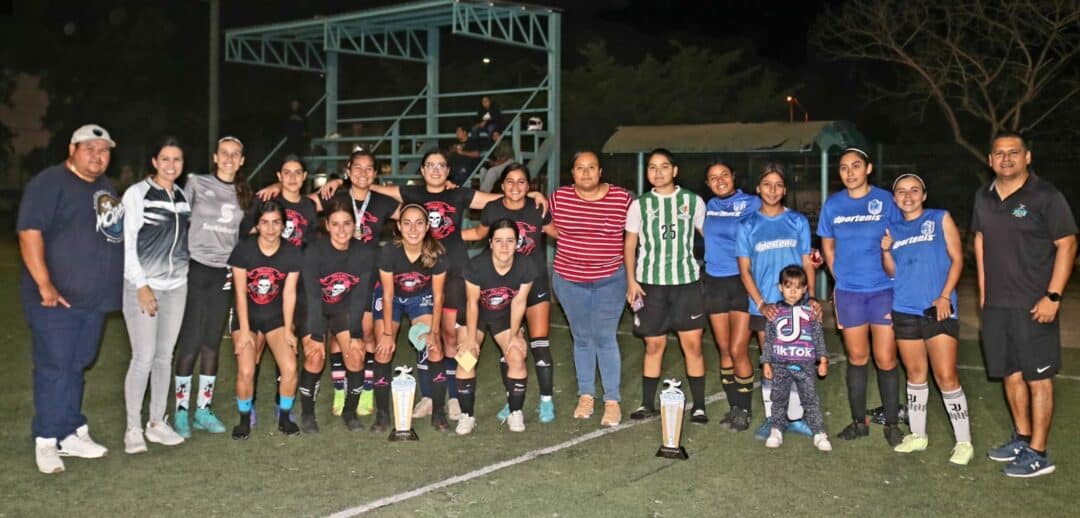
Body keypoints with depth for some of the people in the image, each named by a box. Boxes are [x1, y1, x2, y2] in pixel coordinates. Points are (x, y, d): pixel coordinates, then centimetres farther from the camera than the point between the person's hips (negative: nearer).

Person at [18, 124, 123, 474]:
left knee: (76, 367, 14)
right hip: (55, 300, -7)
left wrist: (113, 285, 18)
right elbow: (29, 232, -17)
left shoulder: (105, 187, 16)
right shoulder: (49, 183, -10)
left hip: (94, 299, 7)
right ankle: (46, 442, 7)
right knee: (54, 369, -3)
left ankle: (72, 434, 22)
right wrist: (44, 285, -22)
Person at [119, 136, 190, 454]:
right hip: (142, 285, -5)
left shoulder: (183, 196, 12)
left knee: (165, 356, 8)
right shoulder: (137, 193, -4)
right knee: (144, 358, -8)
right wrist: (141, 285, -13)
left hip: (176, 286, 5)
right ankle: (133, 429, 2)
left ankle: (157, 423, 17)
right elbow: (127, 243, -8)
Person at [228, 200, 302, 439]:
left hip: (276, 316, 1)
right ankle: (245, 418, 6)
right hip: (247, 316, -1)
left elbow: (289, 293, -5)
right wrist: (244, 330, -11)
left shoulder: (292, 253, -9)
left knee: (290, 368, -18)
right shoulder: (244, 249, -13)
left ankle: (284, 416, 6)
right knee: (246, 371, -19)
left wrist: (288, 329, -4)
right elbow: (240, 292, -10)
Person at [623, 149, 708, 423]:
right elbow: (630, 244, 9)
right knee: (654, 344, 6)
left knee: (692, 343, -2)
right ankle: (648, 404, 17)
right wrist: (631, 281, 1)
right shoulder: (639, 205, 6)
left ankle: (698, 406, 7)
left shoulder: (693, 201, 3)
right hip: (650, 282, 1)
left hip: (687, 280, -1)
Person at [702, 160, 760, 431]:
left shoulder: (752, 204, -5)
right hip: (714, 282, 5)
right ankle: (733, 407, 22)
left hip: (742, 282, -5)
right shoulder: (709, 207, 9)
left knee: (738, 350, -8)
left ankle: (744, 410, 9)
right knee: (724, 349, 9)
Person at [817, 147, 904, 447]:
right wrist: (840, 278, 7)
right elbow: (828, 246, 14)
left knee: (885, 360, -1)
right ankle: (859, 421, 22)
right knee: (857, 358, 11)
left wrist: (894, 275, -5)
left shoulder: (885, 200, -4)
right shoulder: (833, 205, 3)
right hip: (849, 292, 2)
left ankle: (892, 424, 13)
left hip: (883, 289, -2)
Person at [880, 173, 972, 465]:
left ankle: (964, 442, 3)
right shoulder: (893, 229, 12)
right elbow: (892, 272, 13)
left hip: (938, 309, -4)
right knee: (915, 374, 11)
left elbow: (957, 259, -1)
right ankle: (917, 435, 22)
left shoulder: (940, 219, 3)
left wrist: (945, 296, -11)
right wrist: (886, 251, -6)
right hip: (905, 310, 4)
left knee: (946, 377, -6)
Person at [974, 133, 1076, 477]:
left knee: (1037, 378, -1)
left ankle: (1038, 454, 6)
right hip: (996, 304, 6)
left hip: (1034, 306, -6)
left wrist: (1053, 296, -15)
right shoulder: (984, 198, 9)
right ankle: (1022, 438, 29)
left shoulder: (1045, 197, -9)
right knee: (1011, 374, 14)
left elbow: (1067, 245, -10)